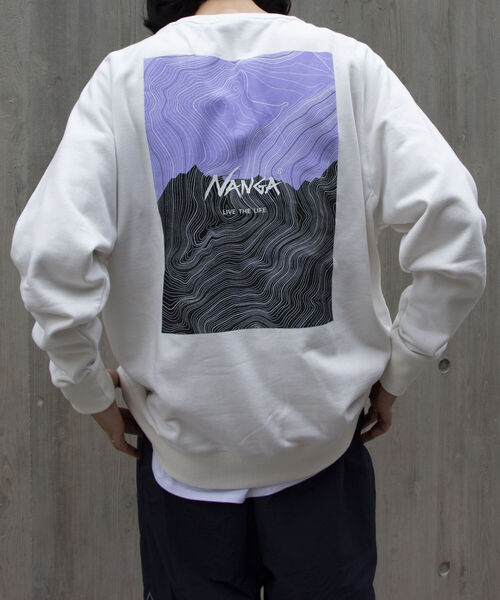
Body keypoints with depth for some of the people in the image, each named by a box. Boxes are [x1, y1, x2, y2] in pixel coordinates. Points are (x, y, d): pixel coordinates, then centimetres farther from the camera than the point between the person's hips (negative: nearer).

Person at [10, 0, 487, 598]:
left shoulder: (124, 75, -3)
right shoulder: (348, 63, -1)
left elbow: (52, 253, -17)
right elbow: (453, 223, -12)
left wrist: (90, 390, -2)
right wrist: (395, 372, -1)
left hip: (184, 449, 0)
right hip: (325, 437, 1)